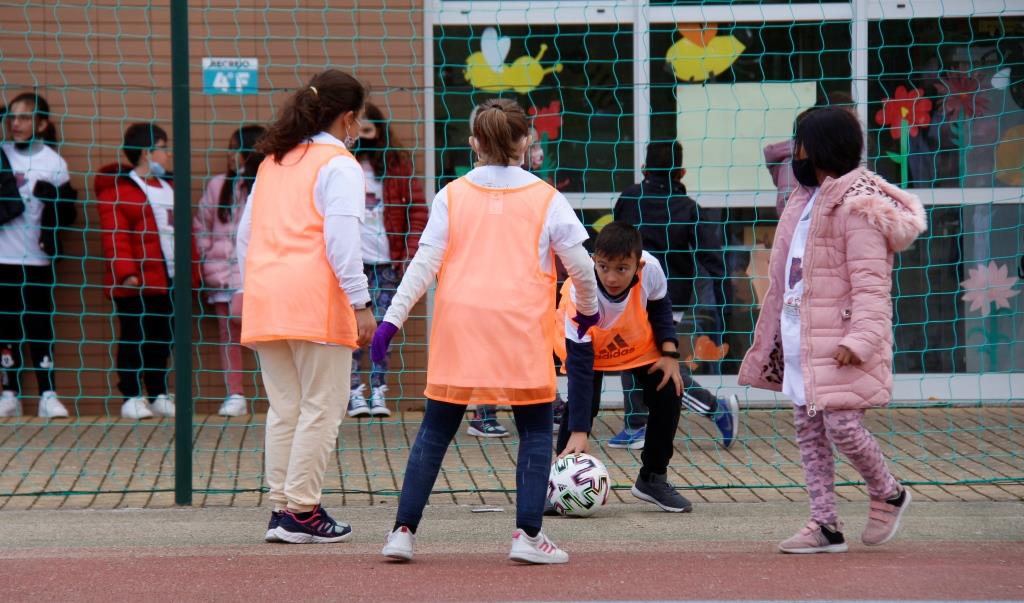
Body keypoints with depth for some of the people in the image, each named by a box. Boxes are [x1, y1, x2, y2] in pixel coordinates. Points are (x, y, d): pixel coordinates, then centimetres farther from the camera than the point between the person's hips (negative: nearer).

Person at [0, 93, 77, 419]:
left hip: (37, 257, -1)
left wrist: (53, 195, -16)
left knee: (40, 325, -1)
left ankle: (48, 395, 0)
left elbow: (67, 214, 2)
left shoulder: (53, 162, 2)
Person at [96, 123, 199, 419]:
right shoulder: (117, 189, -7)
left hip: (171, 280, 7)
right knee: (133, 338, -2)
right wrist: (126, 272, -22)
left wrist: (192, 269, 14)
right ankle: (131, 397, 3)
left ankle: (158, 395, 17)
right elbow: (114, 235, -14)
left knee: (161, 339, 10)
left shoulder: (169, 188, 19)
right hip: (135, 283, -7)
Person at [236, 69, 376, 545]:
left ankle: (281, 506, 11)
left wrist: (248, 291, 27)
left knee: (284, 408, 12)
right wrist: (361, 303, -12)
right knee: (322, 408, -2)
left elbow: (246, 232, 21)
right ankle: (301, 512, -5)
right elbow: (341, 240, -13)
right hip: (316, 300, -7)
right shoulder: (339, 165, -3)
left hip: (265, 298, 7)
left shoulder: (273, 161, 19)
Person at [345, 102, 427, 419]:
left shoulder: (397, 164, 6)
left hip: (386, 259, 1)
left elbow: (417, 208, 6)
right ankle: (355, 391, 1)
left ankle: (379, 392, 6)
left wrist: (411, 252, -3)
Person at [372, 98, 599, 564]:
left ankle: (403, 532, 7)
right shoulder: (545, 198, 2)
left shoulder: (452, 195, 4)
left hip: (458, 326, 2)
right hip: (522, 332, -2)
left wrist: (392, 318, -1)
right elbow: (580, 264, 4)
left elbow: (425, 263, -2)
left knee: (435, 431, 9)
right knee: (536, 431, 8)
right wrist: (588, 308, 22)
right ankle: (527, 535, 0)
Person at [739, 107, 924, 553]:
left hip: (836, 339, -9)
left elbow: (870, 282, -19)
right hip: (800, 336, 9)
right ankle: (825, 525, 10)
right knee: (809, 430, 7)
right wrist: (774, 334, 23)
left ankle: (888, 495, 13)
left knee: (841, 424, -12)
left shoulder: (856, 206, -13)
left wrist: (860, 338, -28)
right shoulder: (807, 199, 17)